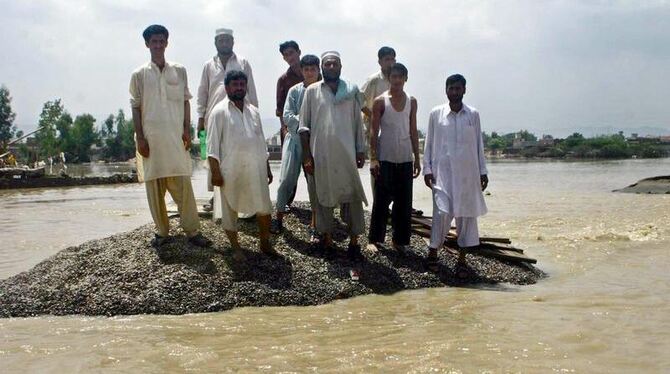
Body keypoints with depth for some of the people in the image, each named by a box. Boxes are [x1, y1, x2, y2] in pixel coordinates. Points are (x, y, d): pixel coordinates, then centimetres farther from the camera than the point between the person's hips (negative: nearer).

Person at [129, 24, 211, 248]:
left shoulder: (179, 71, 8)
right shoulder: (139, 75, 4)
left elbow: (185, 102, 10)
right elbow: (136, 108, 3)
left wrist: (187, 130, 1)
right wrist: (140, 138, -4)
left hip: (175, 136, 0)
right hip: (151, 137, 0)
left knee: (182, 184, -4)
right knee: (154, 185, 4)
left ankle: (192, 231, 1)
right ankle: (162, 231, 14)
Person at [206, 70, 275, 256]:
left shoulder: (254, 111, 11)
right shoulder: (219, 111, -5)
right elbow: (212, 145, -9)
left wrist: (267, 168, 15)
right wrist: (215, 172, -14)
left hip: (255, 169, 4)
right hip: (230, 170, -4)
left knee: (264, 207, 5)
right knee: (229, 210, 5)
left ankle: (265, 243, 21)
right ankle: (236, 247, 20)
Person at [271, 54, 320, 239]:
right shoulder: (295, 91, 3)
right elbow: (287, 116, -3)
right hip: (295, 138, 1)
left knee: (315, 182, 1)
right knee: (287, 179, -1)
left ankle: (314, 225, 10)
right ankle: (279, 219, 13)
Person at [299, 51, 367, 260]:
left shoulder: (352, 90, 7)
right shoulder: (312, 91, 3)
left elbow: (358, 123, 10)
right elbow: (304, 126, 2)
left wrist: (361, 150, 5)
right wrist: (306, 155, -4)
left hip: (347, 153, 1)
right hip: (321, 154, 0)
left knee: (353, 196, 0)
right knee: (323, 195, 8)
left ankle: (354, 240, 8)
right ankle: (327, 237, 20)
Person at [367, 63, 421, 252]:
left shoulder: (411, 102, 8)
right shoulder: (380, 101, -3)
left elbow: (413, 132, 11)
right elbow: (374, 132, -4)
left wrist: (417, 158, 8)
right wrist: (373, 158, -11)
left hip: (405, 159, 4)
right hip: (385, 158, -3)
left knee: (404, 202, 5)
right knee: (381, 200, 0)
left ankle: (399, 240, 14)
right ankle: (375, 239, 8)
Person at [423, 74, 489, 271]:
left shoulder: (473, 114, 6)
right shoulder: (436, 113, 3)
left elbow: (479, 144, 10)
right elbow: (429, 143, 6)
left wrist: (483, 171, 8)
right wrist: (427, 168, 0)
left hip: (468, 172, 2)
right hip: (443, 171, -2)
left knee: (467, 212, 3)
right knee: (442, 211, -11)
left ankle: (462, 253, 13)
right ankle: (433, 251, 1)